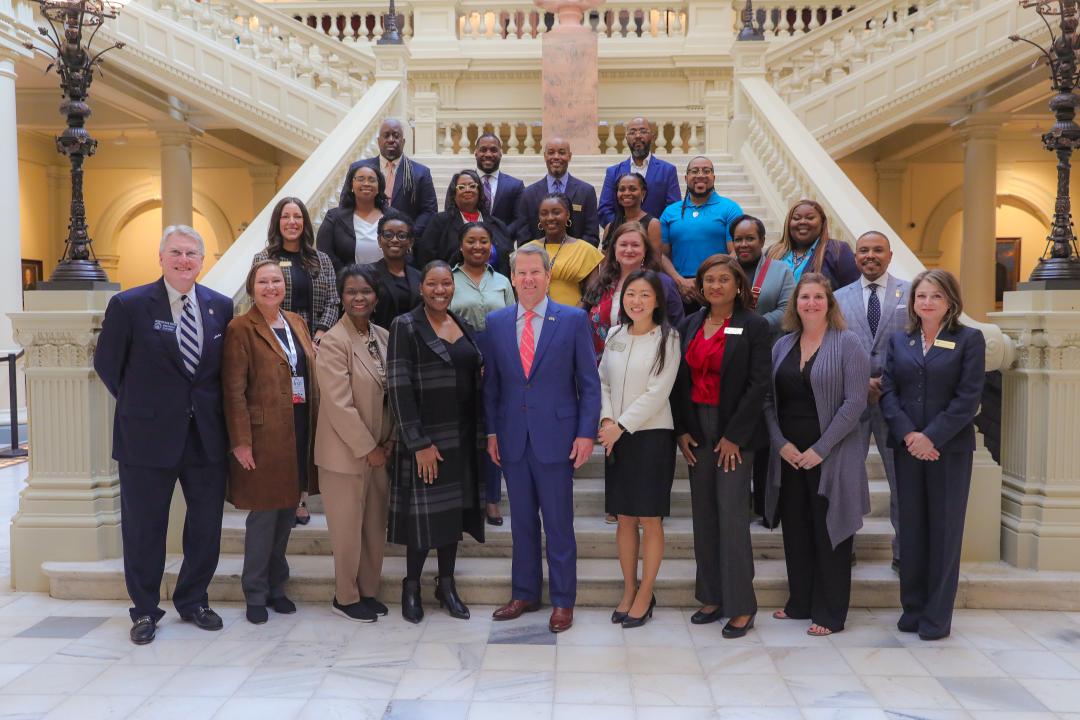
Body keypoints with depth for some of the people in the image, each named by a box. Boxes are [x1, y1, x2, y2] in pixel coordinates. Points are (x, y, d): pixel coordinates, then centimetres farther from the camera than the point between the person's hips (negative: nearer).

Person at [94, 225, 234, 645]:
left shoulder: (221, 307, 3)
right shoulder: (129, 305, -6)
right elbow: (107, 364, 2)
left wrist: (207, 407, 5)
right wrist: (138, 405, 4)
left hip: (207, 436, 3)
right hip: (149, 436, -3)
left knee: (207, 525, 11)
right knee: (144, 528, 9)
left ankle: (193, 602, 31)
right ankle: (145, 611, 26)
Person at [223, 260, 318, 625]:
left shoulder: (296, 322, 12)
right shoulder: (241, 328, -7)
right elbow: (234, 390, -10)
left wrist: (314, 428, 8)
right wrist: (241, 441, -15)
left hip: (299, 431, 6)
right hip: (263, 434, -6)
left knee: (287, 512, 13)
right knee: (264, 515, 1)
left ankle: (276, 585, 28)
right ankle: (255, 594, 18)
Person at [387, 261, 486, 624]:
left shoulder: (464, 327, 10)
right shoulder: (405, 326, -8)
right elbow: (399, 388, -14)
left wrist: (480, 434, 7)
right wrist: (420, 443, -17)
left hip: (464, 437, 6)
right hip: (427, 438, -5)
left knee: (455, 509, 12)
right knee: (424, 512, 2)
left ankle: (446, 584, 25)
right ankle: (411, 587, 20)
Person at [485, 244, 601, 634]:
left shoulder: (574, 320, -2)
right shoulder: (496, 322, 6)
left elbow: (589, 382, -2)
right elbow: (491, 383, 11)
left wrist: (586, 433, -7)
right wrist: (492, 431, 6)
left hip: (555, 437, -3)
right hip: (512, 438, 3)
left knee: (558, 524, 5)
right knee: (522, 522, 13)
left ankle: (562, 601, 19)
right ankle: (524, 594, 27)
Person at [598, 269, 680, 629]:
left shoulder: (667, 339, -6)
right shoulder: (615, 335, 8)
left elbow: (657, 393, -12)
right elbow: (603, 380, 10)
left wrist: (621, 426, -14)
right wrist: (606, 419, -6)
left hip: (651, 434, -4)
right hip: (616, 436, 4)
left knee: (650, 519, 2)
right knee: (624, 517, 10)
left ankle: (645, 595, 14)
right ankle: (629, 590, 22)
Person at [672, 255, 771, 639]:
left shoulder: (755, 326, -4)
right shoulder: (689, 326, 10)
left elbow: (758, 385, -10)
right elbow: (679, 381, 11)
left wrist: (734, 436, -14)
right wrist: (681, 430, 2)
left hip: (735, 431, -5)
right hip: (696, 430, 5)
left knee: (732, 513, -6)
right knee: (704, 514, 9)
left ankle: (741, 606, 4)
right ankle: (712, 598, 20)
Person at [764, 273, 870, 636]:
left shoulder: (847, 343, -5)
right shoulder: (782, 345, 9)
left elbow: (854, 402, -11)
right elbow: (768, 399, 7)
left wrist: (820, 449, -14)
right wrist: (781, 443, -6)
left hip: (831, 456, -4)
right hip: (789, 455, 5)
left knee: (828, 533, 3)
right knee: (795, 530, 11)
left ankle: (830, 614, 15)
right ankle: (800, 603, 25)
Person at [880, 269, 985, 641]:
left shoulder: (969, 339, 0)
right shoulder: (898, 341, 10)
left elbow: (968, 397, -8)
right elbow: (888, 391, 2)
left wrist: (932, 437, -15)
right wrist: (908, 434, -13)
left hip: (950, 449, -3)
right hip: (907, 447, 3)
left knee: (944, 530, 4)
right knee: (911, 528, 8)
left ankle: (937, 616, 12)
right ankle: (912, 609, 18)